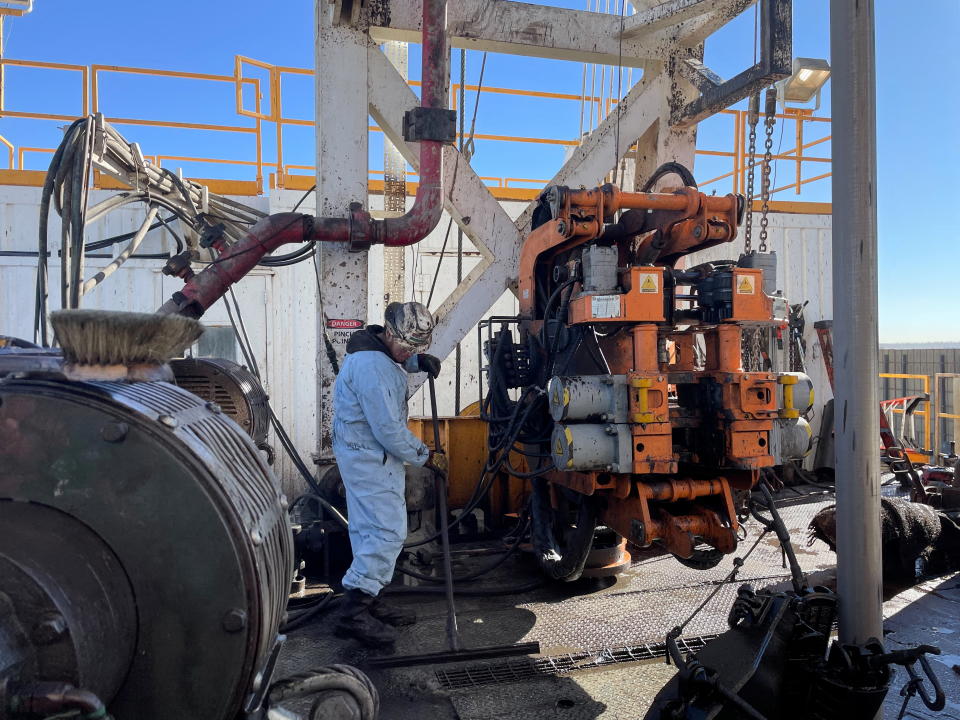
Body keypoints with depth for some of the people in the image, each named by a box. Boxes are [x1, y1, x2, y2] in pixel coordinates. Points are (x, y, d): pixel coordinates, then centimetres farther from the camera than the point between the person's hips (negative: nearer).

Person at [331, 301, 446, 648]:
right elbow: (389, 428, -24)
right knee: (389, 532, -10)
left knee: (369, 531, 15)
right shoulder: (373, 366, -25)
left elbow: (401, 360, 33)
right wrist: (426, 456, -12)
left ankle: (369, 603, 25)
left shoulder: (381, 349, 7)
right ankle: (354, 613, -8)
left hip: (365, 453, 11)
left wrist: (420, 362, 10)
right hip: (370, 457, -11)